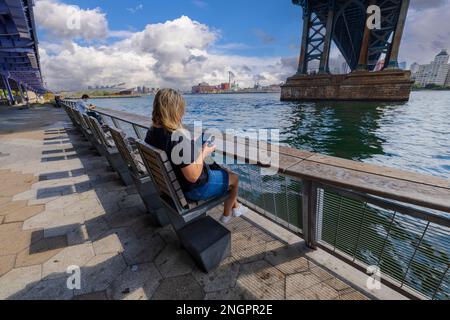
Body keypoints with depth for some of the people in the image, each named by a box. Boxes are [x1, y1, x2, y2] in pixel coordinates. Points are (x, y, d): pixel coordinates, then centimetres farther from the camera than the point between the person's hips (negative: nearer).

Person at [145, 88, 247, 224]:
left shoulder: (151, 133, -6)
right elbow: (193, 176, -33)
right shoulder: (179, 138, -35)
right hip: (194, 188, -8)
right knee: (234, 178, 16)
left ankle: (235, 206, 44)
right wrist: (204, 153, -18)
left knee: (223, 171, 28)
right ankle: (226, 216, 38)